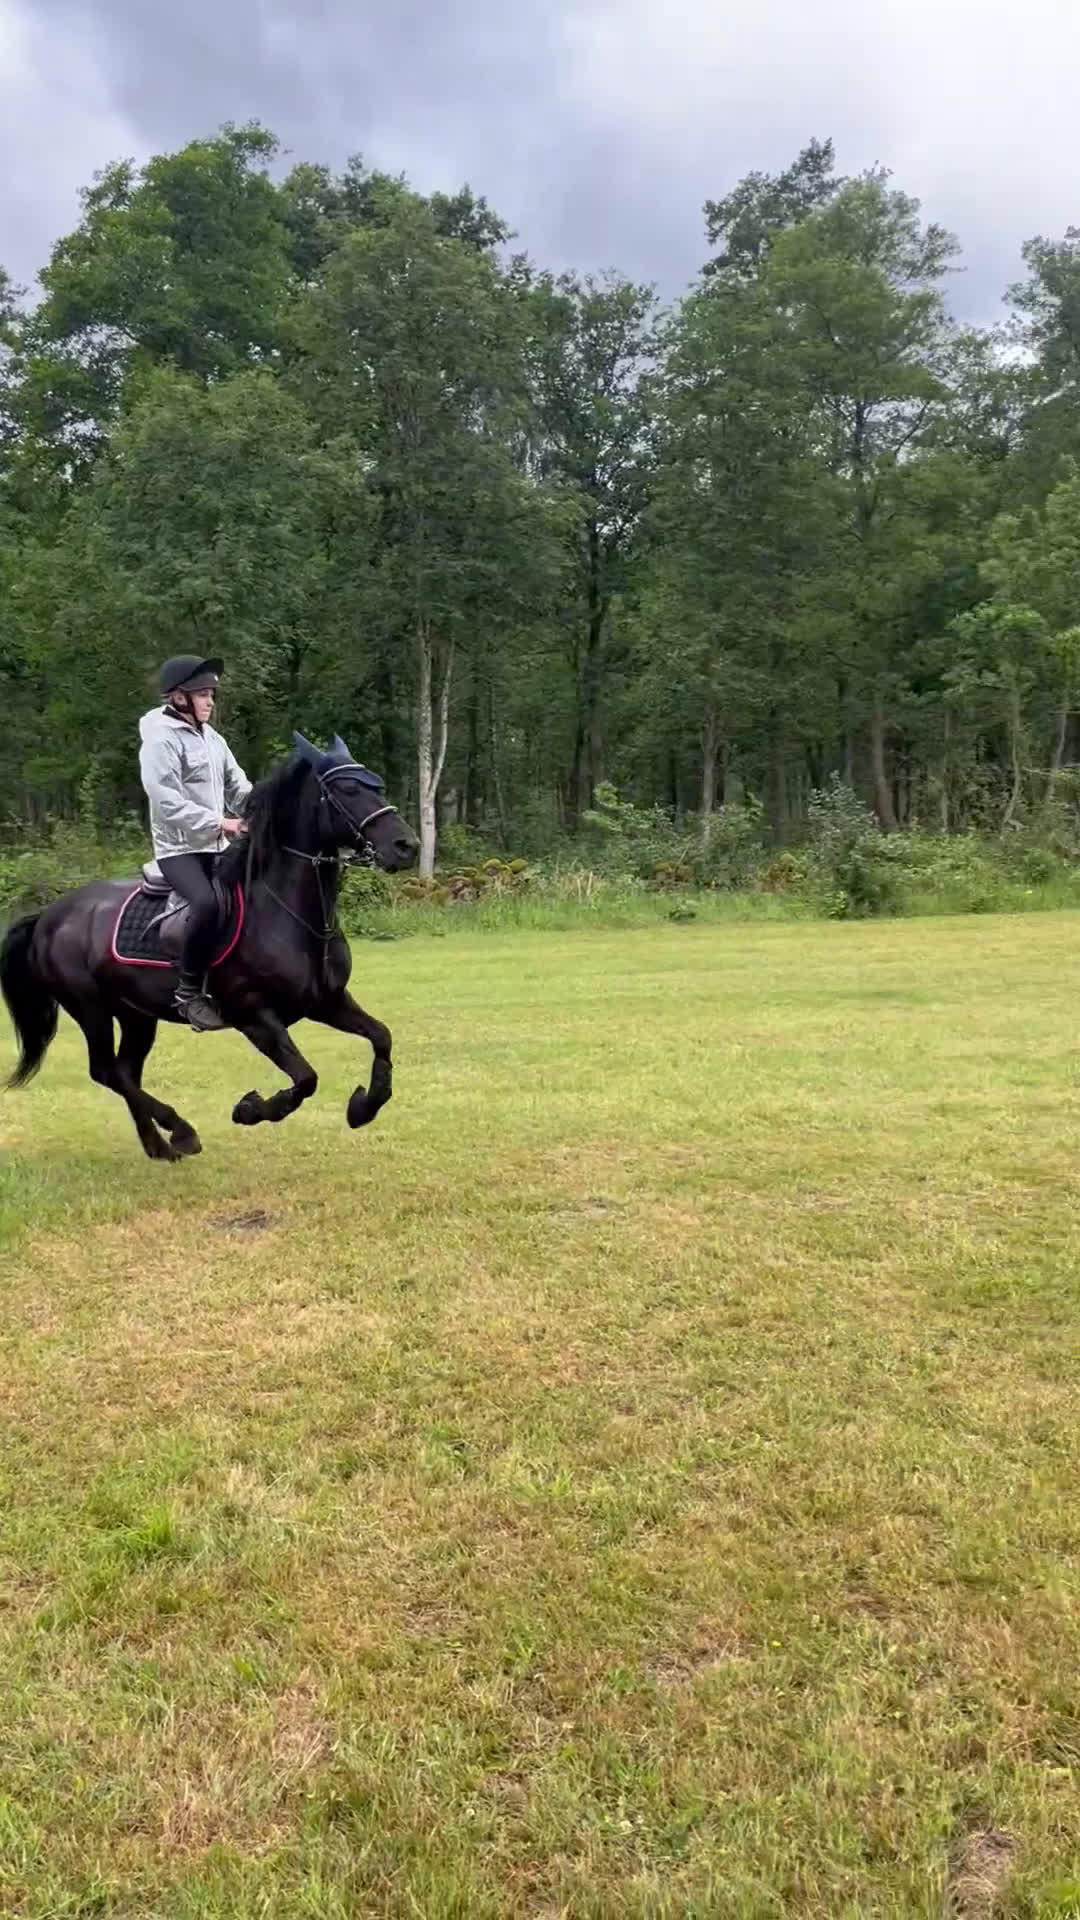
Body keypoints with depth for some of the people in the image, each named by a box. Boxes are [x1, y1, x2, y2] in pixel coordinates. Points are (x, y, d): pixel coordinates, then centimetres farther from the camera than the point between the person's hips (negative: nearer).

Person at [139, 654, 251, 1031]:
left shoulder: (212, 738, 14)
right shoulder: (161, 739, -10)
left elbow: (238, 786, 14)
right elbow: (166, 800, -20)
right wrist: (218, 822, -25)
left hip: (218, 847, 9)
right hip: (179, 848, -9)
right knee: (207, 903, -32)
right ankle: (189, 993, -21)